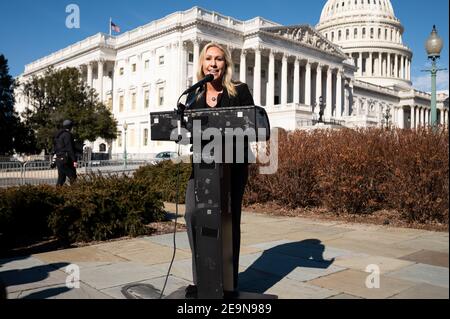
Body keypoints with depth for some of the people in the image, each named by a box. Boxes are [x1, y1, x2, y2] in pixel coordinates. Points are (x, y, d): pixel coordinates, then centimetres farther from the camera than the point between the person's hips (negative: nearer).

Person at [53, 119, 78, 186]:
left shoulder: (57, 135, 18)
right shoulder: (67, 135, -11)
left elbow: (55, 148, 22)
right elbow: (70, 149, -19)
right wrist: (74, 160, -21)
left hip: (58, 159, 9)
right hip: (65, 160, -9)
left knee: (61, 178, 12)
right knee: (73, 178, -7)